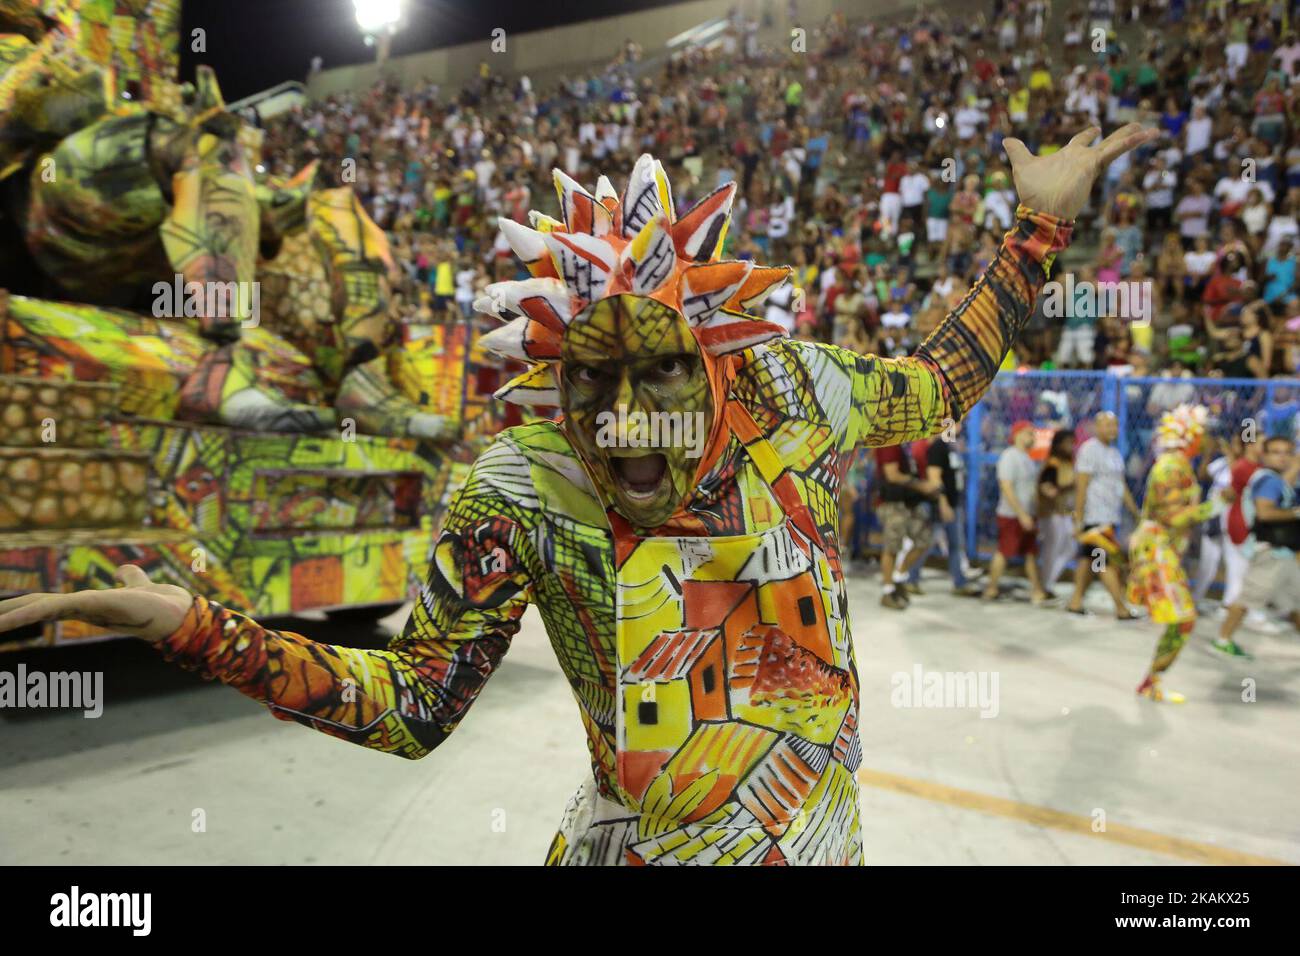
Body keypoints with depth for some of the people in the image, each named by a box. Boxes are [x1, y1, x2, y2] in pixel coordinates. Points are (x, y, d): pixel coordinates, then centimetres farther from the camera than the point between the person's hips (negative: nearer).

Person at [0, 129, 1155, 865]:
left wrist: (1039, 229, 7)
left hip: (820, 831, 3)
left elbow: (934, 388, 7)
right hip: (650, 842, -2)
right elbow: (414, 706, -12)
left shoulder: (792, 397, -14)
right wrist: (192, 626, -20)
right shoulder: (525, 498, -20)